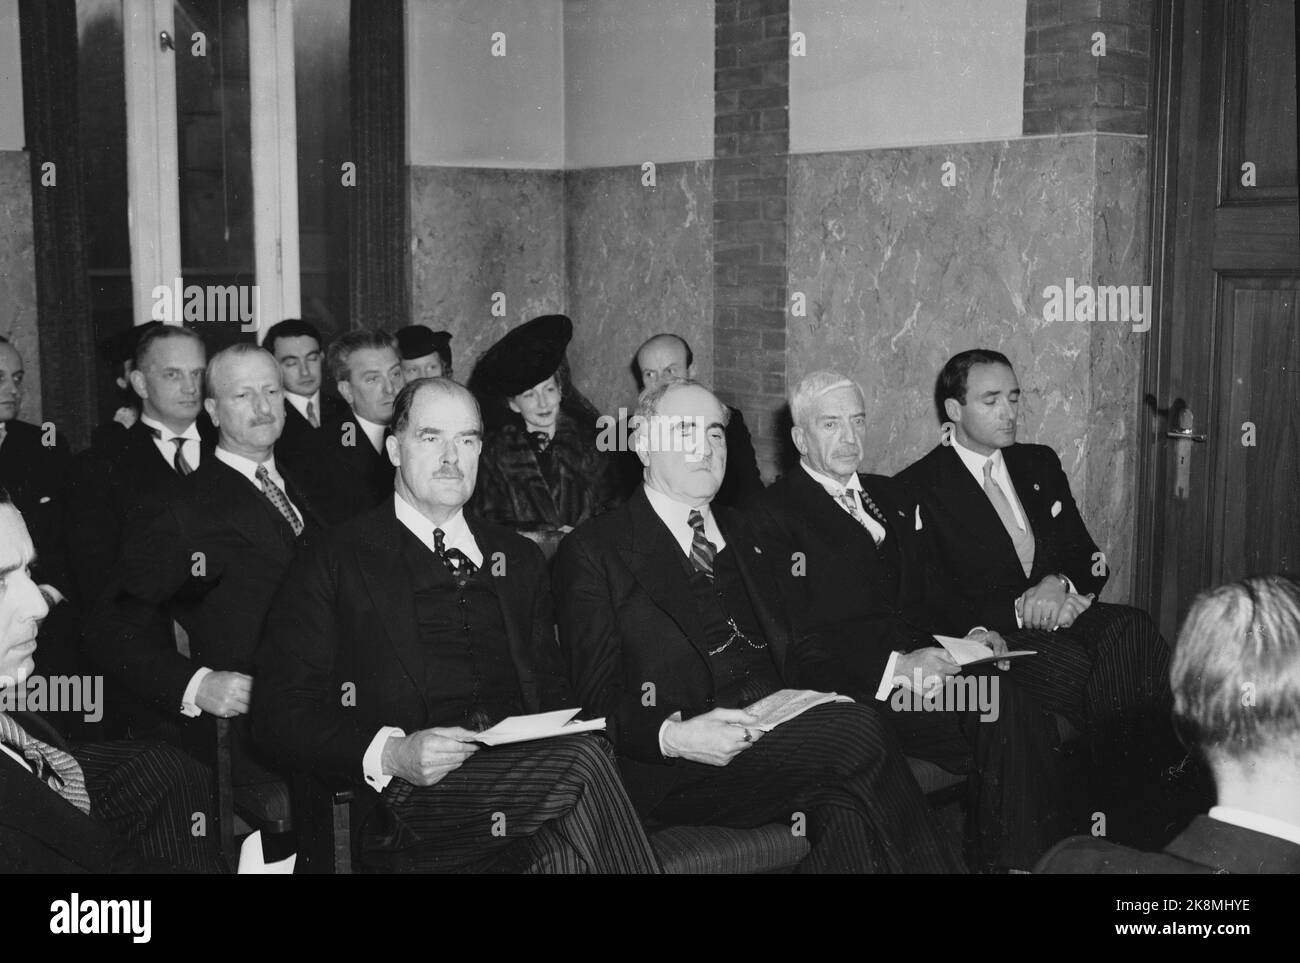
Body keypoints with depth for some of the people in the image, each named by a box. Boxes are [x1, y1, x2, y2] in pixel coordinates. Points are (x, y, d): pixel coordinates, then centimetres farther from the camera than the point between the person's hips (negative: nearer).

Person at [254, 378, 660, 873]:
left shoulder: (519, 558, 24)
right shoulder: (334, 562, 9)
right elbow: (278, 710, 2)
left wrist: (571, 732, -1)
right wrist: (390, 754, -15)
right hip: (409, 805, -4)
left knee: (566, 846, -32)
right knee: (584, 761, -29)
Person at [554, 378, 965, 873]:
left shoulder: (739, 532, 25)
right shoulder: (592, 551, 4)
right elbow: (596, 701, -3)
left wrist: (800, 708, 1)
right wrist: (671, 736, -22)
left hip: (775, 734, 6)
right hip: (668, 772, -5)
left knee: (849, 807, -28)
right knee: (855, 732, -26)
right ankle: (933, 863, -13)